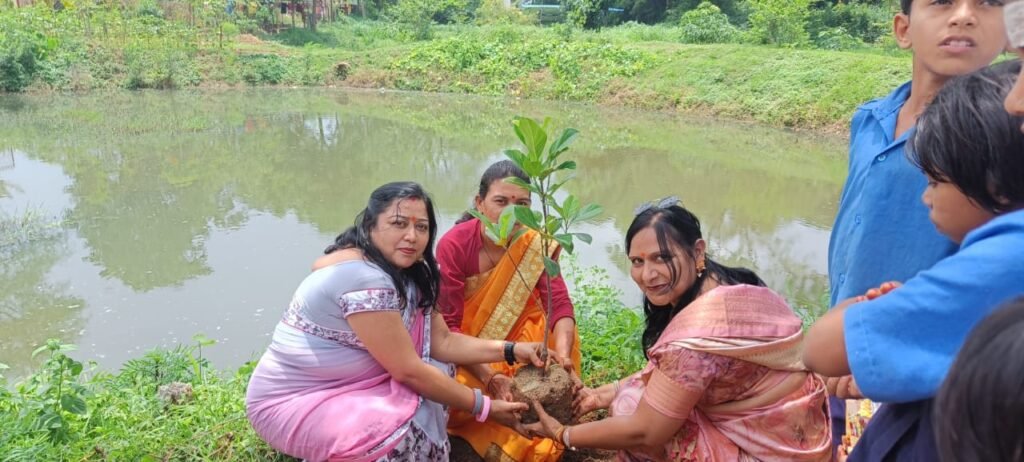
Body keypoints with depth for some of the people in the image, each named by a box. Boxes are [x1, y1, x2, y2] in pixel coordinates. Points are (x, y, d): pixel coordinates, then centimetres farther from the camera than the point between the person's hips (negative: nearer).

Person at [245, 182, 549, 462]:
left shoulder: (407, 273, 3)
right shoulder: (362, 278, -27)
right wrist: (483, 407, -17)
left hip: (347, 384, 9)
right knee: (407, 430, -27)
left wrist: (511, 351, -8)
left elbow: (441, 342, 2)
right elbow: (408, 370, -25)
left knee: (438, 372, -2)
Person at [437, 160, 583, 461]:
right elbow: (448, 326, -26)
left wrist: (561, 359, -43)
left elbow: (559, 304, -22)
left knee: (562, 332, -22)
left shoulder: (536, 243, -14)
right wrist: (490, 377, -39)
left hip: (515, 339, 3)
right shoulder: (454, 245, -23)